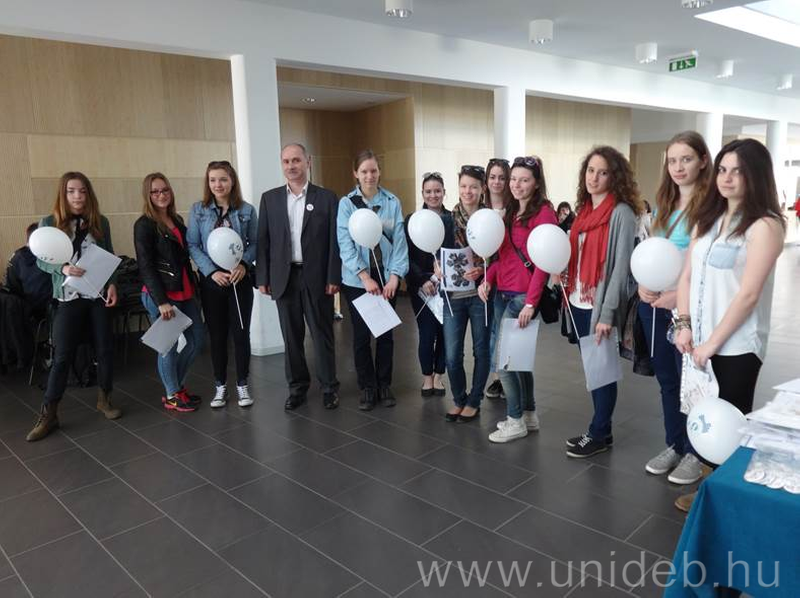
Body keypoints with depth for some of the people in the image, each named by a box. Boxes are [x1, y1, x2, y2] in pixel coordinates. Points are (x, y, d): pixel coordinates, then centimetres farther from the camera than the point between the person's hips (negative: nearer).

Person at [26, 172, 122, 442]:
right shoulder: (48, 223, -2)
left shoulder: (100, 222, 4)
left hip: (99, 294, 2)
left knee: (105, 349, 6)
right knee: (62, 355, -1)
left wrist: (112, 284, -7)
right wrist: (63, 268, -20)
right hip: (69, 298, -2)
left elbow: (109, 258, 7)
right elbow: (41, 260, -1)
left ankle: (104, 399, 26)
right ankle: (48, 414, 10)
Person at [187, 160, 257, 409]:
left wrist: (244, 263, -16)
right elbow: (192, 245, -2)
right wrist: (212, 271, -13)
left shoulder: (247, 210, 1)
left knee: (241, 332, 4)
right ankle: (220, 385, 21)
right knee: (217, 335, 8)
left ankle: (242, 384, 18)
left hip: (240, 279, 0)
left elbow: (255, 243, 3)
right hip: (211, 279, 0)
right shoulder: (198, 210, 1)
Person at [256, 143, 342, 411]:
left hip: (317, 278, -2)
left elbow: (334, 241, -2)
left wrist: (334, 278, -8)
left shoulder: (327, 197, 1)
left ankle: (329, 387, 19)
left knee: (322, 335, 6)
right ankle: (297, 387, 23)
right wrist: (262, 278, 1)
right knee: (291, 336, 9)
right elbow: (263, 241, 6)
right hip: (284, 278, 2)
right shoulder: (269, 198, 7)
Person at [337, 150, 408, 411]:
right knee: (361, 335, 6)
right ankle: (367, 388, 20)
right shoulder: (346, 203, -2)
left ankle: (385, 385, 24)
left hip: (387, 278, 1)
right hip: (357, 280, -1)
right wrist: (365, 277, -16)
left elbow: (399, 241, -2)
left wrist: (394, 277, -12)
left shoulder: (392, 202, 1)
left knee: (385, 333, 9)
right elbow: (345, 244, -8)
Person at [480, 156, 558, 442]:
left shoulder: (544, 213, -9)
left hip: (523, 296, -8)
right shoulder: (510, 212, 15)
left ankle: (516, 421, 9)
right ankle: (529, 415, 26)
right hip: (501, 294, 8)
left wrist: (531, 302, -20)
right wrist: (488, 279, 0)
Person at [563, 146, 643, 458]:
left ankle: (599, 434, 18)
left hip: (600, 305, -7)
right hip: (579, 302, 7)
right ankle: (600, 429, 26)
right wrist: (560, 268, 1)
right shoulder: (584, 209, 11)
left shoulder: (622, 213, -11)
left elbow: (620, 266, -16)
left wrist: (607, 314, -19)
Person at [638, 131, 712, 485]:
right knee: (667, 380, 16)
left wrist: (682, 295, -20)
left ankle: (695, 453, 24)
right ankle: (673, 446, 32)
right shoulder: (662, 205, 11)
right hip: (653, 305, 6)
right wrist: (642, 283, -1)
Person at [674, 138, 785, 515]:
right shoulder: (707, 219, 11)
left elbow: (748, 294, -16)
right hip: (699, 342, 6)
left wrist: (712, 343, -14)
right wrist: (684, 325, -3)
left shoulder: (765, 225, -10)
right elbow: (687, 276, 9)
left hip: (735, 347, -6)